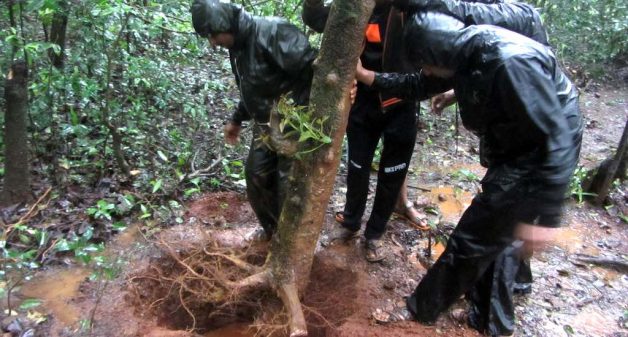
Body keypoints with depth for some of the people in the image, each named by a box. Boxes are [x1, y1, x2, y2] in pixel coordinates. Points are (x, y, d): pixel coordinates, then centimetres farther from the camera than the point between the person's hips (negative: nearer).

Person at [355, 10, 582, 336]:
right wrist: (368, 76, 3)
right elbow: (419, 86, 11)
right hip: (513, 150, 9)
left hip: (539, 158, -9)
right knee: (497, 235, 20)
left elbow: (557, 137, -31)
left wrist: (544, 214, -29)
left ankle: (423, 308, 21)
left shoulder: (511, 63, -33)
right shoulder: (465, 55, -5)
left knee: (474, 236, 1)